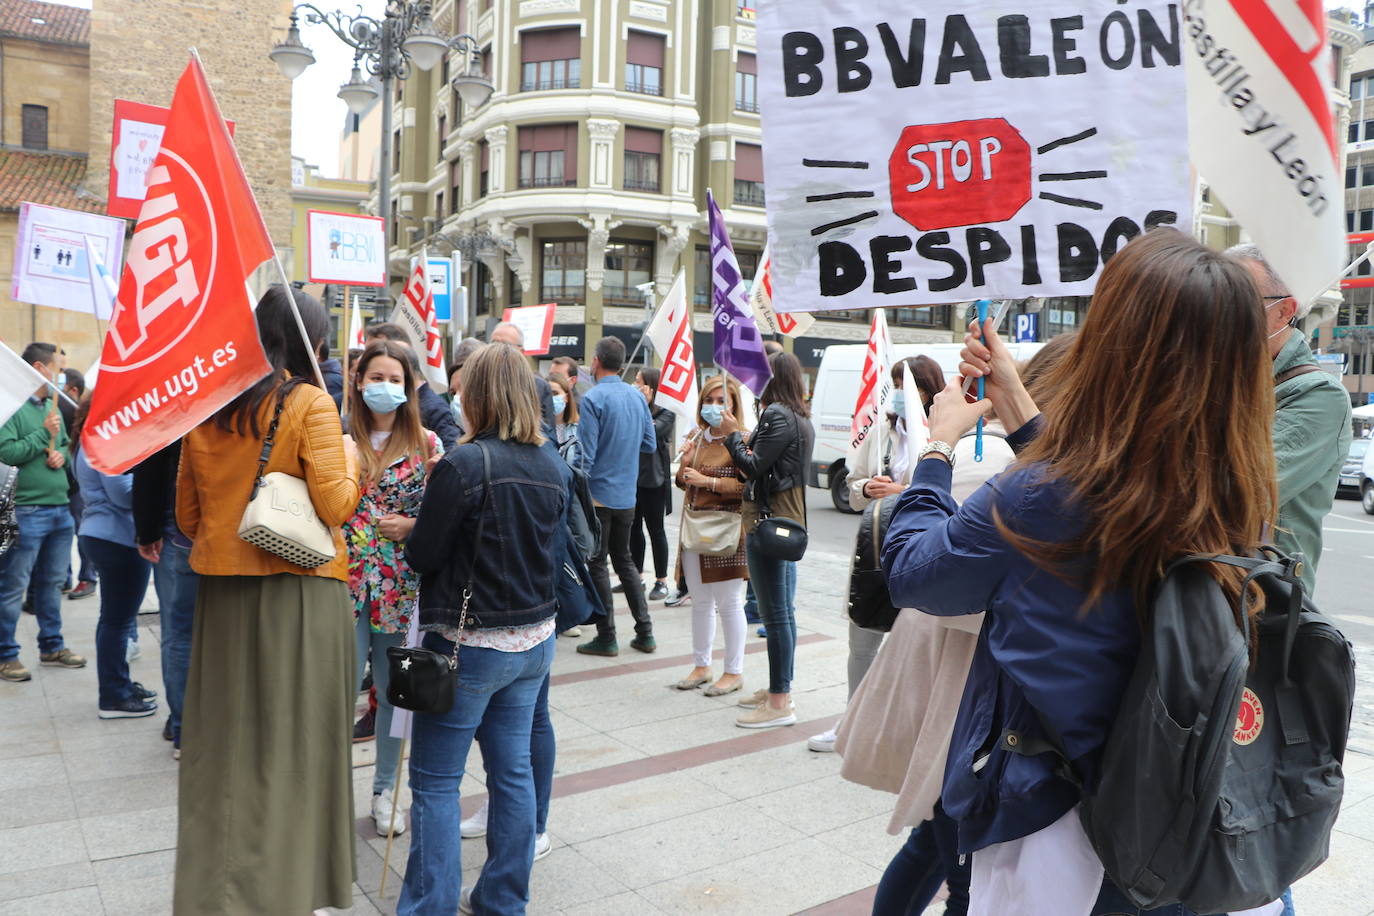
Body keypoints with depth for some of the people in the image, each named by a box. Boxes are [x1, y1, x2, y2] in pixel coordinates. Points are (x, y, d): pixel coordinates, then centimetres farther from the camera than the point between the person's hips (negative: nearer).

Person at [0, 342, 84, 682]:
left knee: (52, 582, 17)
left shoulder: (52, 407, 13)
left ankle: (52, 647, 28)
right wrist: (44, 433, -15)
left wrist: (62, 456, 0)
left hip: (60, 507, 8)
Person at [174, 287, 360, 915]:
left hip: (223, 590, 5)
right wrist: (349, 460, 3)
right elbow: (333, 505, -14)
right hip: (300, 589, -5)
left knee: (224, 739, 14)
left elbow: (187, 513, 11)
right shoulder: (310, 402, -9)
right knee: (294, 742, 6)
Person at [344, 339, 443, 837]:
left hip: (402, 585, 0)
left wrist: (411, 525, -13)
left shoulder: (427, 443, 2)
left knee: (394, 690, 11)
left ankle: (385, 788, 28)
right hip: (346, 580, 0)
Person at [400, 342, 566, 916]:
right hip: (535, 638, 7)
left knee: (436, 781, 6)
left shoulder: (463, 465, -18)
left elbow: (422, 555, -12)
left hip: (470, 643, -7)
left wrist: (409, 532, 9)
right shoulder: (554, 467, 2)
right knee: (513, 769, 16)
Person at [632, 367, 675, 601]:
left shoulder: (666, 413, -6)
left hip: (653, 479, -6)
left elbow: (652, 431, -22)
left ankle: (661, 581, 10)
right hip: (631, 478, 6)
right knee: (634, 529, 13)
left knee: (655, 530, 1)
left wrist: (644, 405, -16)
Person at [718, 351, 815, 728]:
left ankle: (779, 704, -1)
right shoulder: (800, 417, 17)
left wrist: (733, 435, -5)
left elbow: (753, 466, -17)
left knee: (775, 613, -6)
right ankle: (780, 689, 26)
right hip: (788, 522, 11)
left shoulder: (777, 415, -14)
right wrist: (743, 440, 9)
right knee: (783, 611, 16)